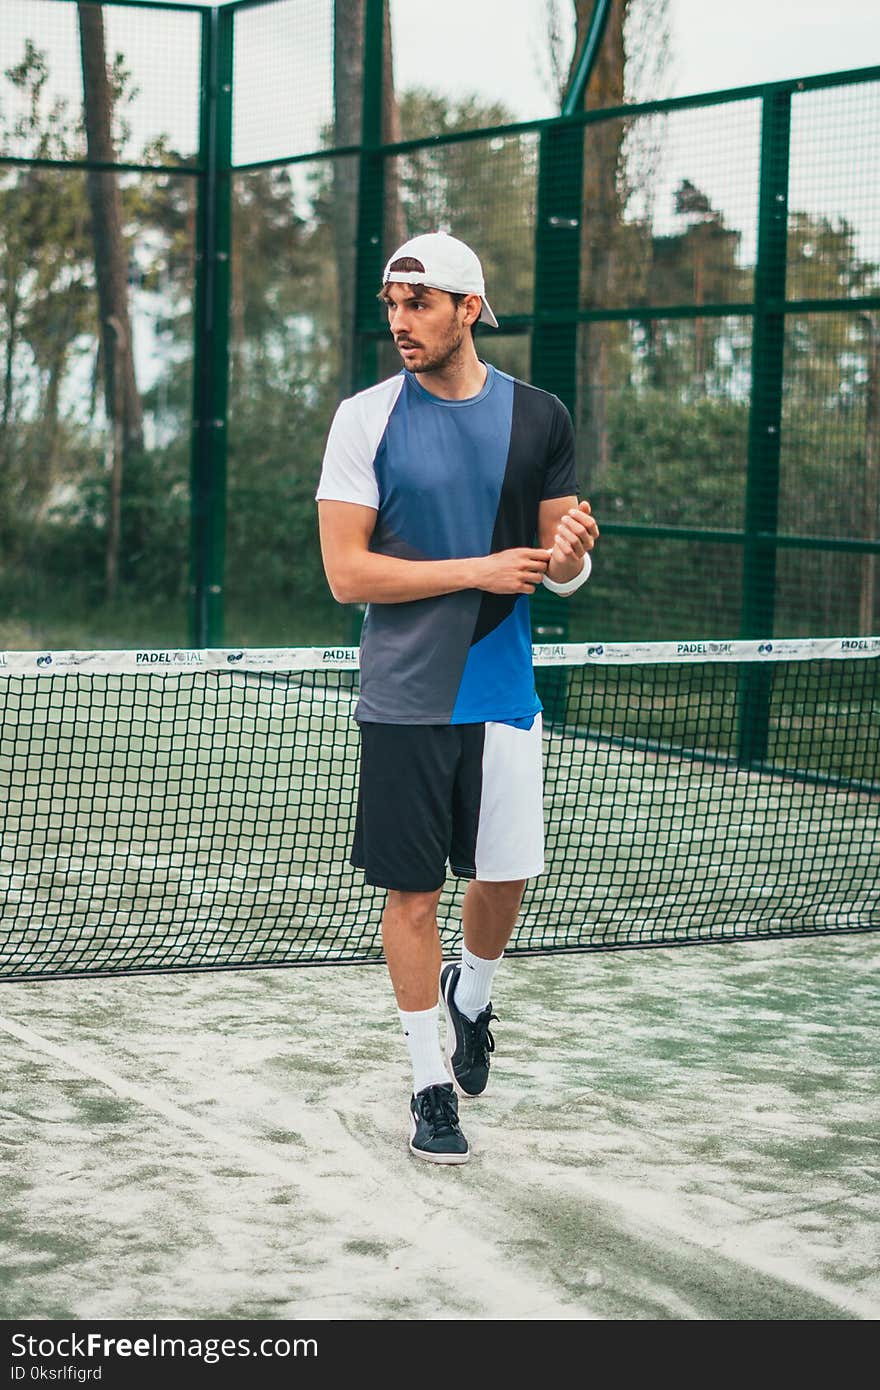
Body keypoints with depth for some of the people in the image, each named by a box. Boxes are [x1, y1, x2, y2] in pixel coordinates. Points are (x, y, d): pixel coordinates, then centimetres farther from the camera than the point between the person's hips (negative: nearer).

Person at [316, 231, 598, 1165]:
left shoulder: (539, 418, 3)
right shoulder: (366, 419, -5)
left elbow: (559, 573, 9)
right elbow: (346, 573, -10)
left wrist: (569, 552, -16)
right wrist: (480, 570, -16)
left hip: (503, 693, 2)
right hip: (404, 698, -2)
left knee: (505, 875, 6)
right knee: (413, 890, 2)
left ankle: (471, 994, 38)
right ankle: (431, 1083, 16)